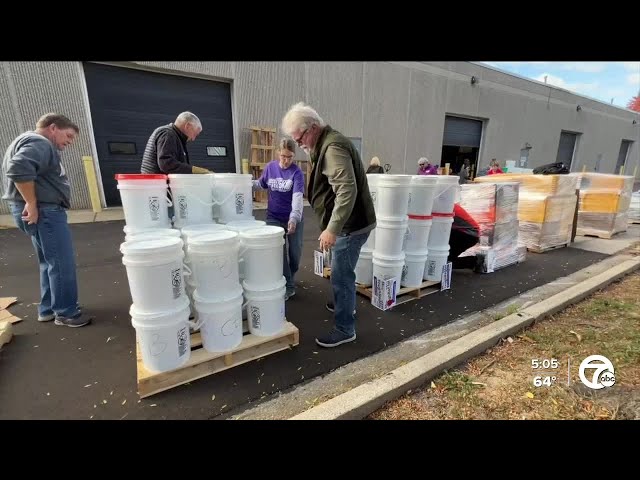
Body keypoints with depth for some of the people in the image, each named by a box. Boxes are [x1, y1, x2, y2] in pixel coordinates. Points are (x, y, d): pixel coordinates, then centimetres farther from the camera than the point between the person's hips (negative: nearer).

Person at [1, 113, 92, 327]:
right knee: (62, 264, -6)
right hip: (43, 211, -11)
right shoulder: (39, 143, -13)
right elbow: (18, 168, -30)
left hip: (46, 210, 11)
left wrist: (33, 204, 18)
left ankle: (47, 309, 26)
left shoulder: (36, 143, 21)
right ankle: (66, 312, 3)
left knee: (50, 262, 17)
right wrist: (32, 204, -24)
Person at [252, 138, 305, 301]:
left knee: (295, 253, 7)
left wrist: (294, 218, -42)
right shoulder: (270, 167, -2)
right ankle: (287, 286, 14)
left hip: (293, 218, -2)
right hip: (274, 217, 2)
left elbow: (297, 196, -27)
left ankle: (290, 278, 37)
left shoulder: (297, 172, -14)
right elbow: (261, 184, 13)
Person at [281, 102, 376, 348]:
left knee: (341, 276, -1)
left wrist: (332, 229, -33)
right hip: (348, 223, 10)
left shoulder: (333, 146, -19)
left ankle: (345, 329, 14)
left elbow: (347, 191, -31)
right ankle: (344, 304, 45)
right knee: (341, 272, 24)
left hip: (351, 224, -10)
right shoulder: (327, 144, 14)